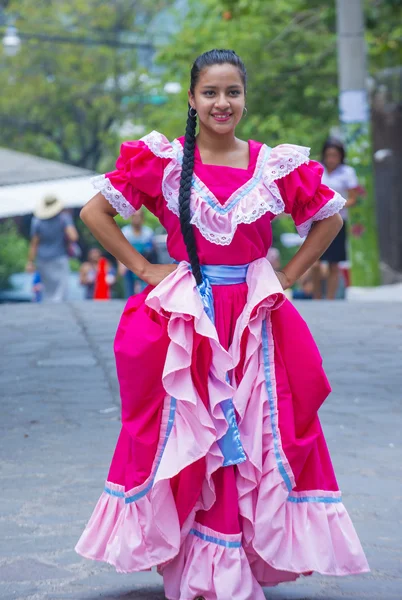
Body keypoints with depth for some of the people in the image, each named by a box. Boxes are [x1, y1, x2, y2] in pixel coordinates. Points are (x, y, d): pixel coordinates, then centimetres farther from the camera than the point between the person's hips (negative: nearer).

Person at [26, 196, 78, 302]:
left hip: (42, 259, 4)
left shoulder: (37, 221, 0)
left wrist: (30, 262, 4)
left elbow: (34, 244, 0)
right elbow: (73, 237, -20)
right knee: (60, 292, -4)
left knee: (48, 291, 14)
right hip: (59, 258, -4)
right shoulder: (64, 218, -9)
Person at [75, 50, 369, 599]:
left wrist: (289, 275, 5)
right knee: (184, 436, 1)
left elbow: (329, 217, 15)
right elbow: (94, 213, 1)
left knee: (257, 437, 2)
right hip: (185, 320, -1)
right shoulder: (163, 161, -2)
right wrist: (143, 269, -2)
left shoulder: (275, 166, 2)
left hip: (255, 319, 1)